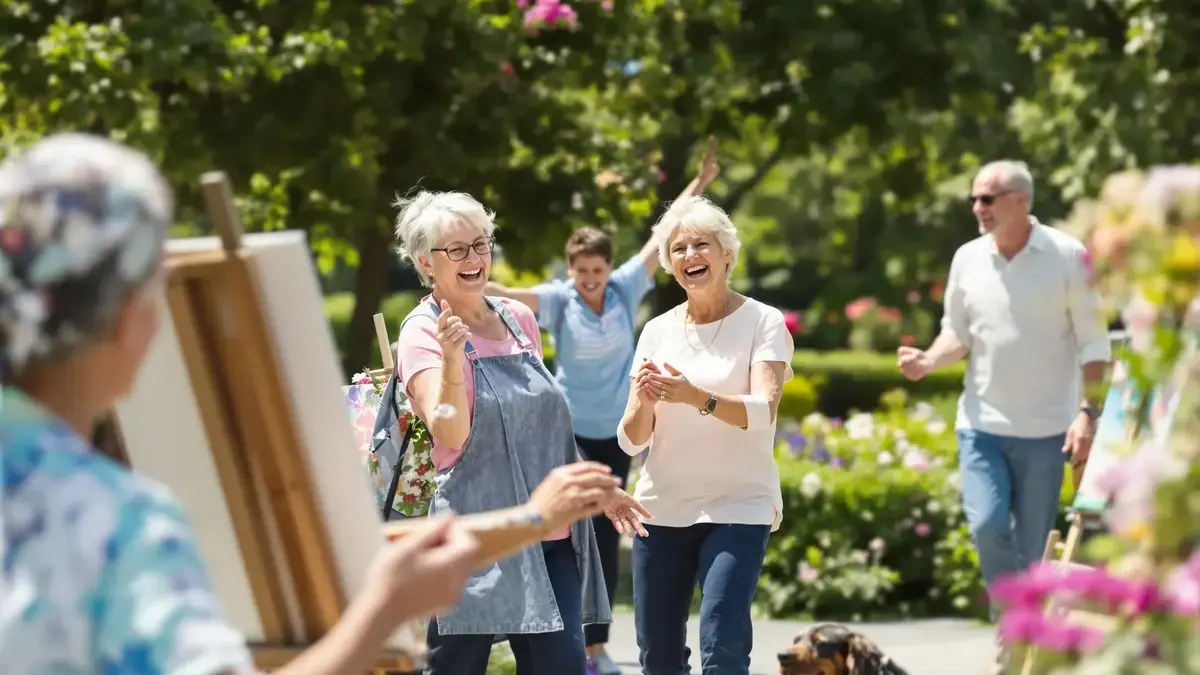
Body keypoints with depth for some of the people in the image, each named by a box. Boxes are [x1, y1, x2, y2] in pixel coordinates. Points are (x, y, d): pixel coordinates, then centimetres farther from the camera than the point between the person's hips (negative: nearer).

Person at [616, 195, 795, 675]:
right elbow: (631, 440, 4)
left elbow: (762, 413, -19)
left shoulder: (762, 323, -4)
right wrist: (644, 403, -18)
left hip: (738, 508, -4)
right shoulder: (658, 331, 7)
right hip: (662, 508, 4)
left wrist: (695, 397, -36)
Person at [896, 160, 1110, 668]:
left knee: (1031, 545, 2)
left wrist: (1089, 412, -13)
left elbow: (1094, 343, -4)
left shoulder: (1067, 257, -6)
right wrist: (928, 360, -7)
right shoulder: (968, 259, 4)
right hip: (982, 421, 2)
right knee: (986, 524, -14)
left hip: (1044, 427, -2)